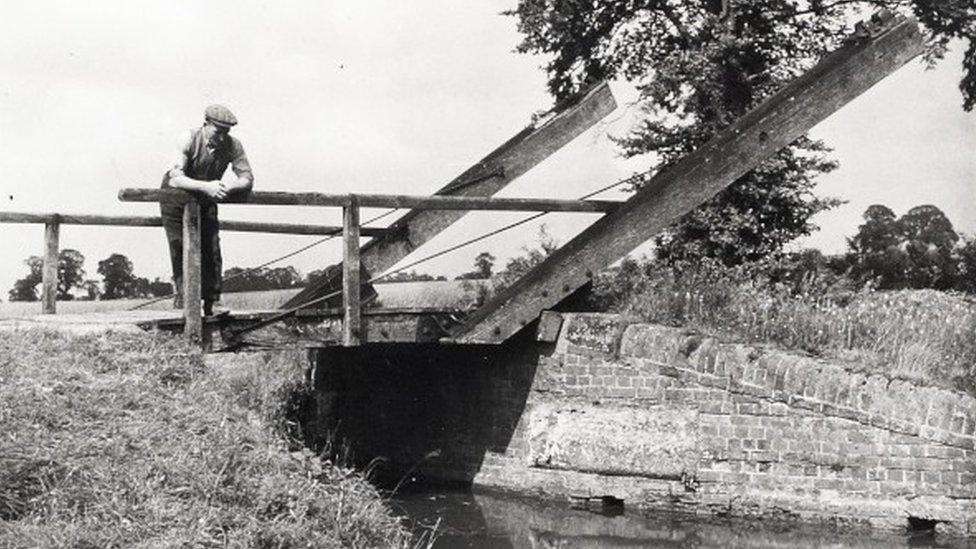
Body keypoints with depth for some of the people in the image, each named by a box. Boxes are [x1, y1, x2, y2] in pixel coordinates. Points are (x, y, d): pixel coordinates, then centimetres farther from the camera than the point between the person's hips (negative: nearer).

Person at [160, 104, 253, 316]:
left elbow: (247, 179, -18)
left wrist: (227, 187, -40)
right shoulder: (189, 139, -29)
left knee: (211, 250, -4)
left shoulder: (233, 145, -20)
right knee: (181, 250, -9)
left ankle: (210, 304, 5)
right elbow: (176, 179, -37)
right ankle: (183, 301, -1)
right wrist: (206, 186, -51)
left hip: (206, 199, 3)